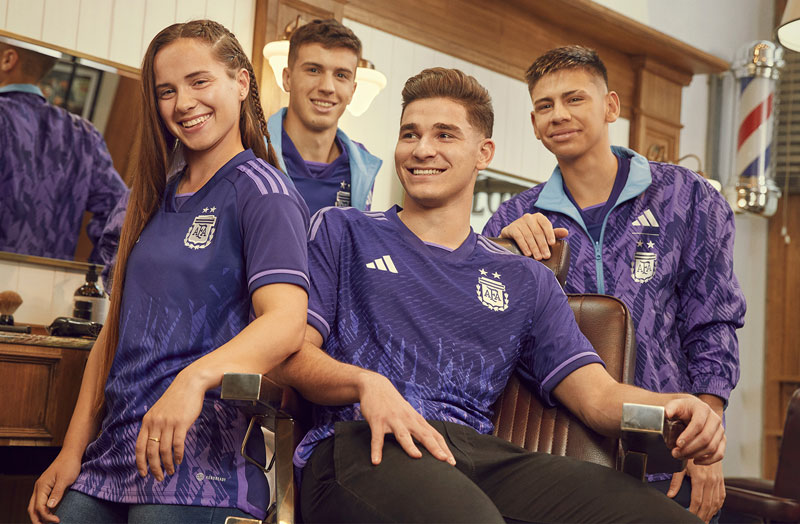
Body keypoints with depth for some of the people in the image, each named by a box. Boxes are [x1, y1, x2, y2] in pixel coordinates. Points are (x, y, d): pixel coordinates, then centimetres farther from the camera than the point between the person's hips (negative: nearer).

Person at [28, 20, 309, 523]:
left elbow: (286, 321, -19)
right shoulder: (157, 197, 18)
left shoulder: (261, 189, -4)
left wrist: (194, 378, -36)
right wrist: (73, 449, 10)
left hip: (200, 459, -6)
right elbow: (118, 327, 17)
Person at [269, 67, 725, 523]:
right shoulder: (341, 231, 20)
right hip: (363, 446, -3)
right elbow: (291, 354, 8)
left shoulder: (524, 280, 27)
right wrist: (365, 383, -15)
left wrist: (673, 409, -6)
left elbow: (596, 392, 17)